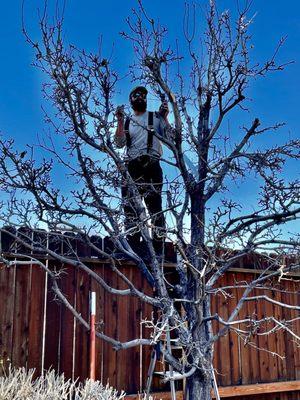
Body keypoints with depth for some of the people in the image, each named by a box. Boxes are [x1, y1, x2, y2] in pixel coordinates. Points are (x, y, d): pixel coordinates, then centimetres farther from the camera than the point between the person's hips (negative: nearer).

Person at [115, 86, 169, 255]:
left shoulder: (156, 117, 13)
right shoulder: (127, 121, 19)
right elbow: (120, 143, 6)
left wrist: (165, 118, -5)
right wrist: (120, 121, -2)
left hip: (151, 164, -3)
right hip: (132, 166, 3)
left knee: (154, 205, -9)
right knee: (130, 206, 0)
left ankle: (158, 247, -9)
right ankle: (133, 247, 5)